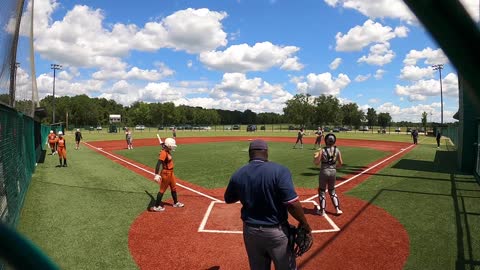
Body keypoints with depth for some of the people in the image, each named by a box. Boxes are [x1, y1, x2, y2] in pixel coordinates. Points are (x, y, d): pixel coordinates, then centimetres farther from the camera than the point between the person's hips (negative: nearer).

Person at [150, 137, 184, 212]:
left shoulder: (168, 152, 4)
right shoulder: (164, 153, -24)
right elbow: (158, 163, -31)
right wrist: (156, 174, -35)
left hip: (171, 173, 10)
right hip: (166, 173, -10)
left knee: (173, 188, 22)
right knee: (162, 190, 2)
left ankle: (176, 203, 39)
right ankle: (156, 206, 14)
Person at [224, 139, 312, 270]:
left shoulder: (237, 175, -6)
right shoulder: (279, 170, -20)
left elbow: (228, 199, 10)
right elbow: (292, 204, -22)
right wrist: (304, 224, -9)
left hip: (250, 231, 4)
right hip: (276, 232, -3)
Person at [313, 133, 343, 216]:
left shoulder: (322, 151, -13)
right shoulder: (337, 150, -4)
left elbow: (316, 163, -11)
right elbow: (340, 163, 1)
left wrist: (315, 156, 8)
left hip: (324, 172, -3)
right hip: (333, 172, 3)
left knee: (322, 191, 12)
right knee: (332, 191, 21)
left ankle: (322, 210, 17)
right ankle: (337, 209, 18)